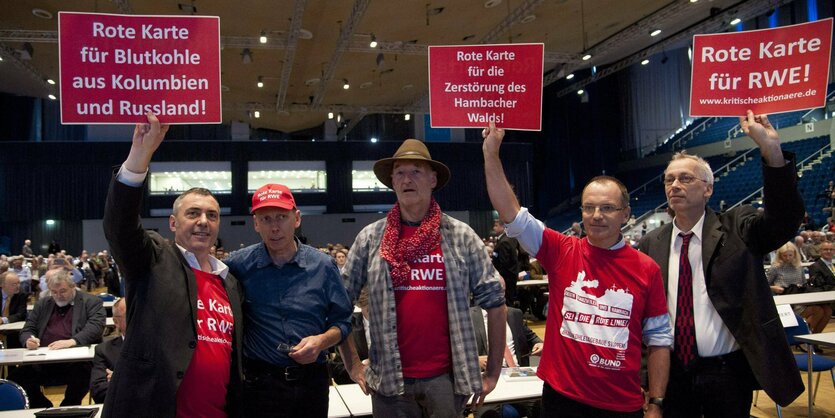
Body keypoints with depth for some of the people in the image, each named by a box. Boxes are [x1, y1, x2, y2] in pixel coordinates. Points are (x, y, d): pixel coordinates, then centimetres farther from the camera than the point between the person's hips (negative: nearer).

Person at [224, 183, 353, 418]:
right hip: (260, 382, -1)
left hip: (312, 381, 1)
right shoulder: (239, 265, -4)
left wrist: (321, 341, -14)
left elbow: (342, 322, 5)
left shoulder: (323, 266, -1)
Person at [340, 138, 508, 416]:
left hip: (447, 376, -1)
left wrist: (493, 371, 2)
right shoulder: (370, 238, 1)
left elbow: (494, 300, 2)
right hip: (390, 378, 1)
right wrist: (352, 364, 5)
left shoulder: (461, 236, 0)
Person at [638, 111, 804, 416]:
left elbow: (785, 218, -22)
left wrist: (771, 150, -34)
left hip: (728, 372, -2)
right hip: (673, 373, 2)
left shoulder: (737, 229, -4)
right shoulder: (652, 245, 1)